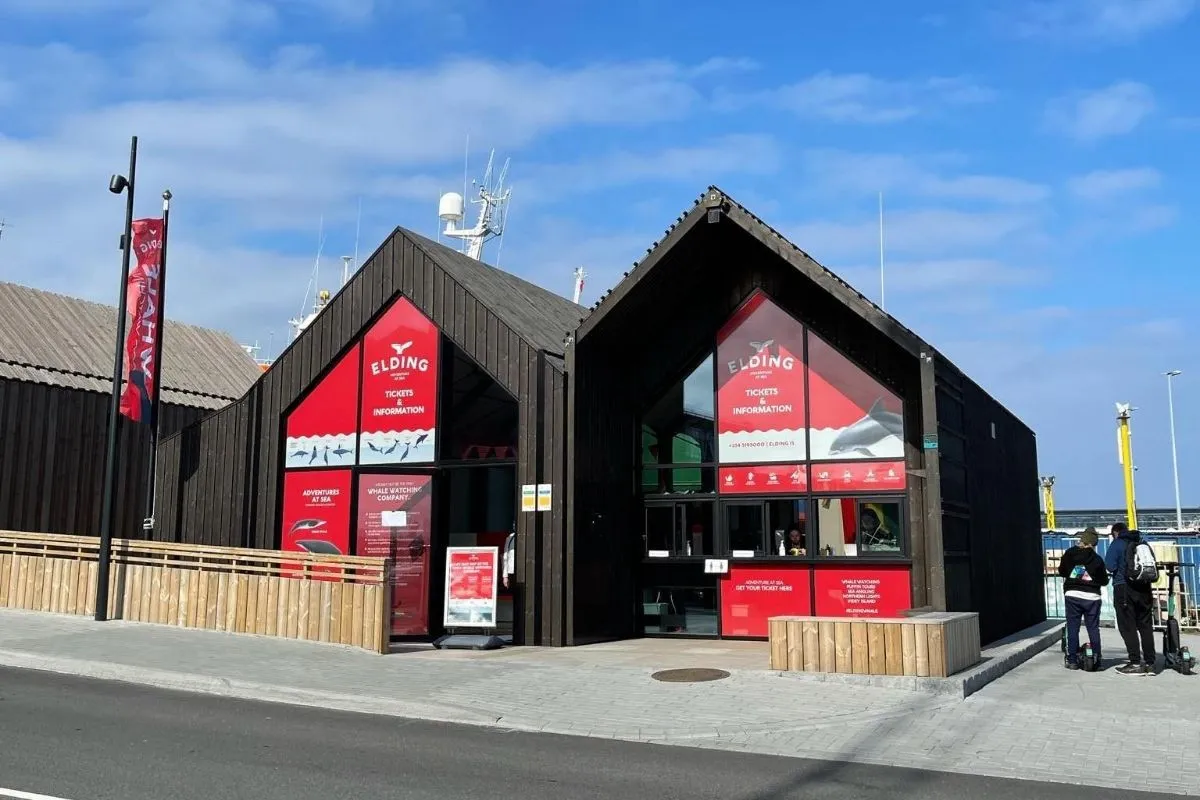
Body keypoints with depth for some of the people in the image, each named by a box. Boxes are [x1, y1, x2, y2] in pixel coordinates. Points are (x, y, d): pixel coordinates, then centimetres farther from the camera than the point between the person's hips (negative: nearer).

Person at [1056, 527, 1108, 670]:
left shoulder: (1069, 554, -2)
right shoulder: (1097, 559, -3)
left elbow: (1061, 572, 8)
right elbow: (1104, 581, 2)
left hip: (1072, 595, 0)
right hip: (1092, 597, 0)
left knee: (1073, 628, 5)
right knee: (1093, 628, 8)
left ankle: (1072, 660, 5)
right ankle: (1096, 660, 10)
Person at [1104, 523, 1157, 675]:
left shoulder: (1117, 544, -4)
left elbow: (1110, 566, -13)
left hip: (1124, 588, -5)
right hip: (1144, 588, 5)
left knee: (1128, 627, -2)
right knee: (1145, 626, 10)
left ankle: (1135, 663, -6)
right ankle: (1150, 663, 10)